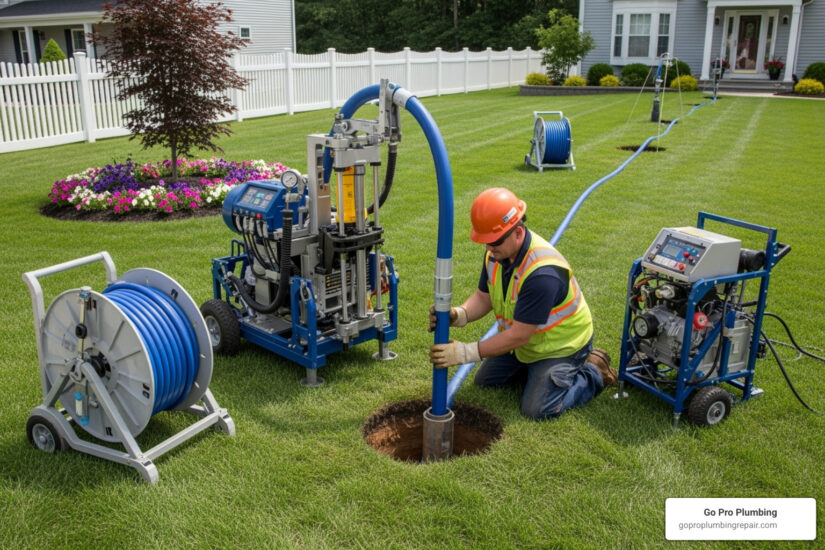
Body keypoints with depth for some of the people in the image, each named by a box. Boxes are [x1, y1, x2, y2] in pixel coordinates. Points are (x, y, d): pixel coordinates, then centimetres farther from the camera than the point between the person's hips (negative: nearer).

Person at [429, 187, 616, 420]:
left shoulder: (543, 273, -39)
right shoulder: (497, 252, -13)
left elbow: (519, 336, -35)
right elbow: (483, 297, -5)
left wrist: (466, 353, -35)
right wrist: (457, 315, -28)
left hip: (559, 345, -8)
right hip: (521, 336, 8)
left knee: (537, 409, -12)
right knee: (485, 381, 14)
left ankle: (593, 373, 9)